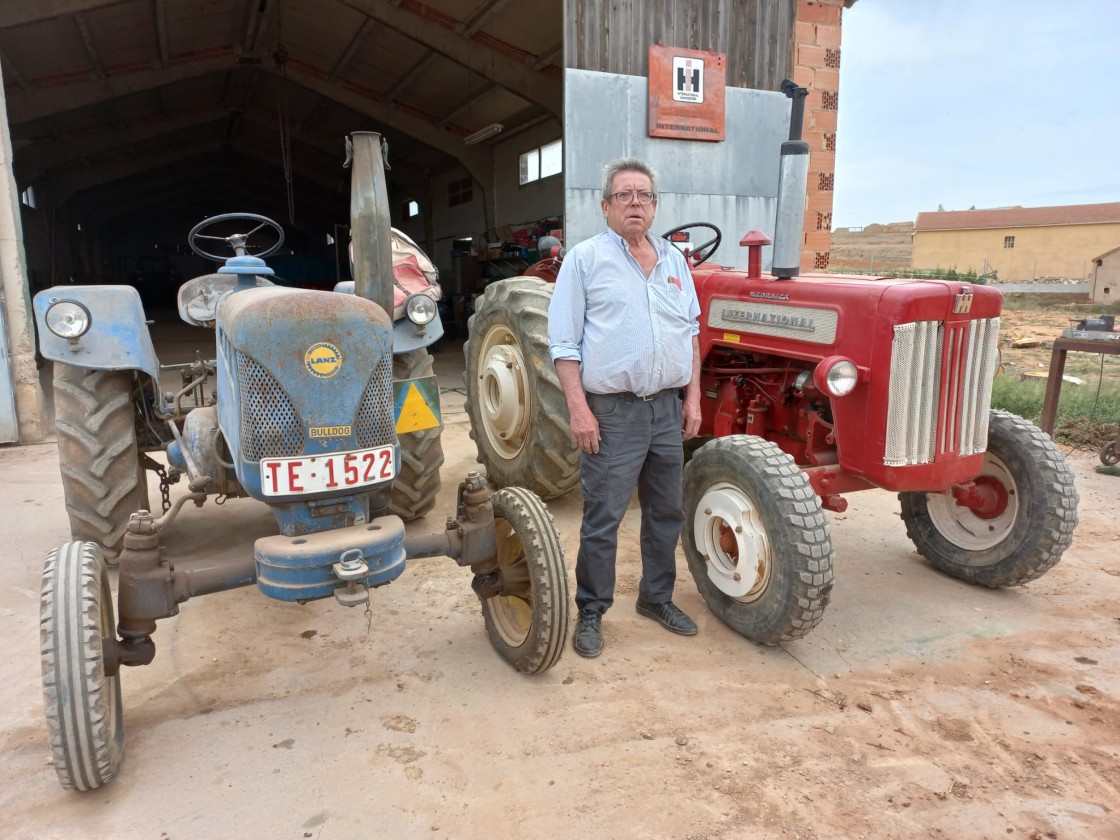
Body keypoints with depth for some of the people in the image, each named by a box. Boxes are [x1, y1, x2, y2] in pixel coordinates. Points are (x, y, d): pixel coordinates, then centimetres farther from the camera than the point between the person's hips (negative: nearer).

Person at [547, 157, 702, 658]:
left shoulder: (674, 260, 14)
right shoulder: (585, 259, -3)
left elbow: (691, 332, 18)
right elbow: (564, 343, -7)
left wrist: (693, 396, 10)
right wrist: (578, 407, -15)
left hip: (667, 408, 6)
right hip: (612, 410, -5)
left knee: (666, 511, 15)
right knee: (602, 519, 1)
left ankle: (657, 597, 33)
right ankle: (591, 612, 17)